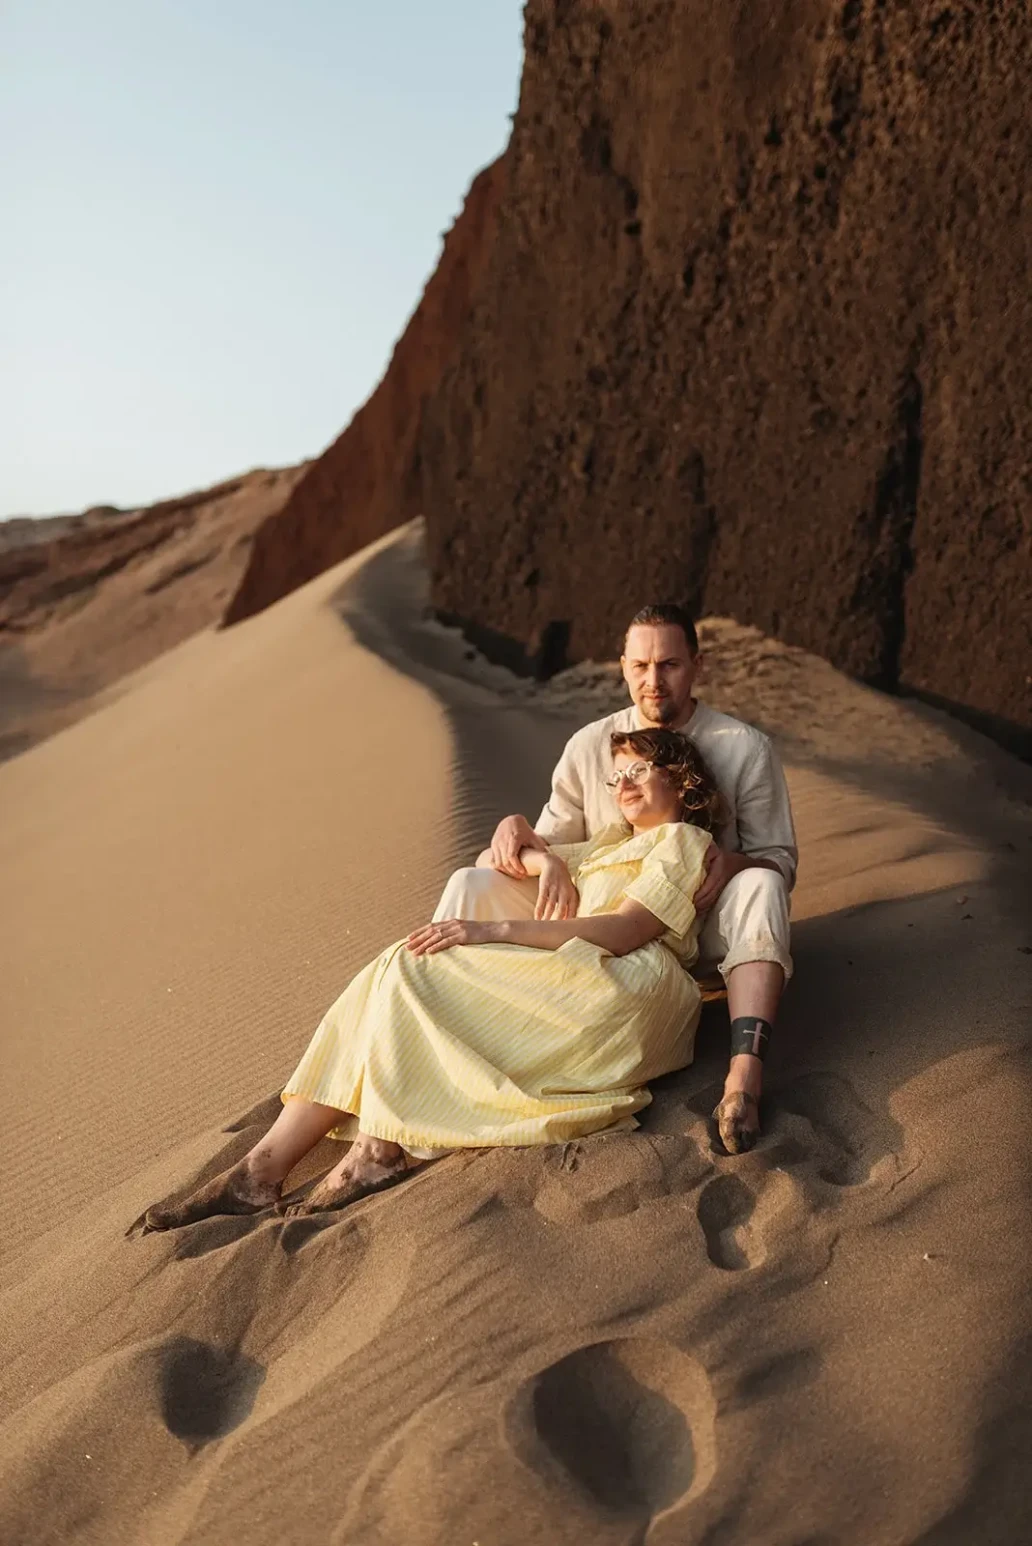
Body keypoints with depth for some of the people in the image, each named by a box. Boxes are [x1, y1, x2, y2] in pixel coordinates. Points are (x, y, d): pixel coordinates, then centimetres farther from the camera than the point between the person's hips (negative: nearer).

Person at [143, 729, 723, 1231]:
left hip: (624, 991, -7)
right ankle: (265, 1167, -24)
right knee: (401, 972, -16)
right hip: (572, 989, 7)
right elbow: (492, 857, 30)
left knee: (416, 973, -21)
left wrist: (494, 929, -19)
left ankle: (380, 1151, -23)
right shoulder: (611, 844, 34)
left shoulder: (683, 841, 8)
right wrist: (540, 858, 6)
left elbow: (625, 930, -11)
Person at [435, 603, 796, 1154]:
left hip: (700, 930, -2)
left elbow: (779, 860, -1)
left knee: (759, 886, -36)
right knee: (471, 886, -15)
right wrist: (516, 831, -16)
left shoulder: (744, 748, -2)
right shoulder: (589, 746, 5)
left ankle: (745, 1073, -49)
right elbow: (554, 842, 8)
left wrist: (733, 863, -24)